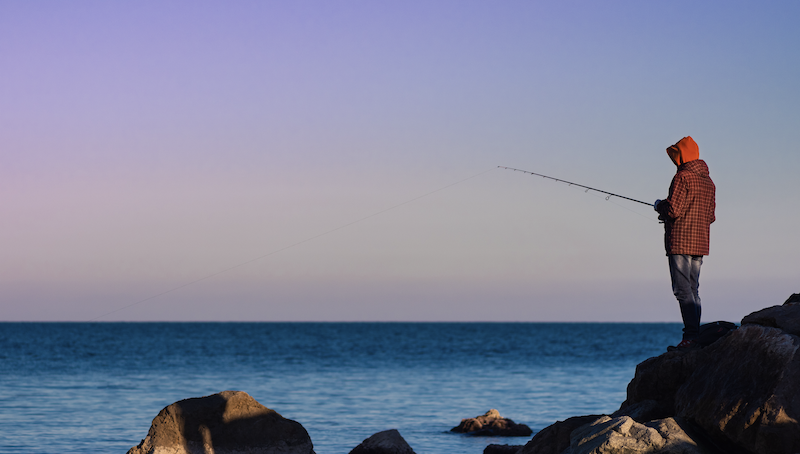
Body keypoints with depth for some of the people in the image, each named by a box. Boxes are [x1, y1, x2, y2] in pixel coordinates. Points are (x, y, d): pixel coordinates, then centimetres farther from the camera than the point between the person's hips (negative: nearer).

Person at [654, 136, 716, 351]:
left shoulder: (683, 177, -11)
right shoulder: (708, 181, 16)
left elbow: (674, 210, -18)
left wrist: (659, 205, 4)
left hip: (680, 242, -8)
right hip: (700, 243, 9)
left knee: (683, 291, -10)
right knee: (693, 290, 11)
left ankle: (690, 338, -16)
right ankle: (695, 338, 9)